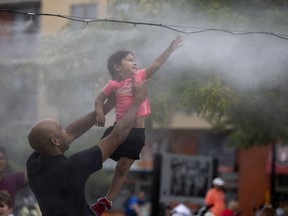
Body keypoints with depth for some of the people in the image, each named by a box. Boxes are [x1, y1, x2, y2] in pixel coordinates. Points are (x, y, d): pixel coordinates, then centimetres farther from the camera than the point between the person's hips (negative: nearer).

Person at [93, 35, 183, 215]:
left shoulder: (139, 76, 5)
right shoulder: (114, 84, -1)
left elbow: (157, 64, -2)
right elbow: (99, 99, 7)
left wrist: (170, 49, -12)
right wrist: (100, 113, -11)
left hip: (137, 132, 2)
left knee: (123, 167, 7)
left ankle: (107, 201, 18)